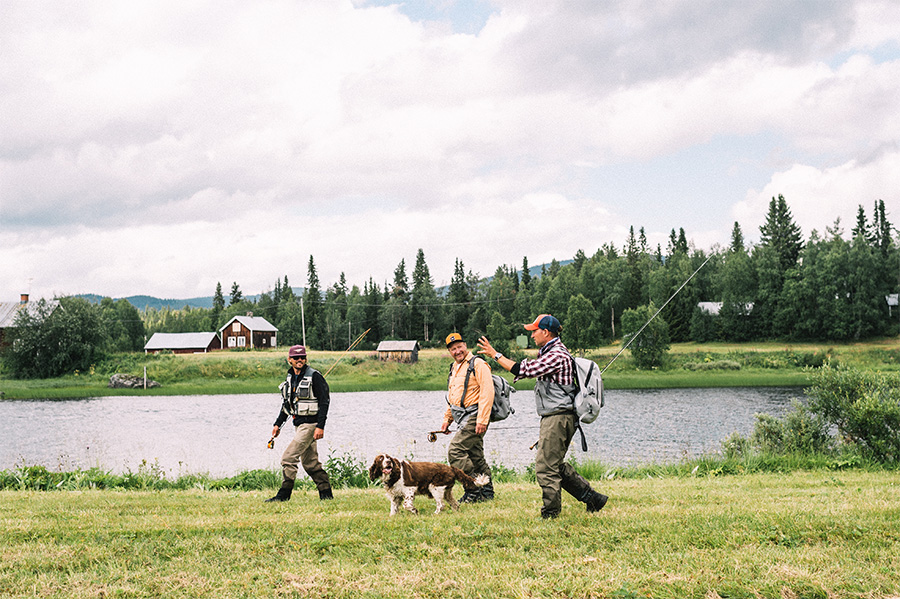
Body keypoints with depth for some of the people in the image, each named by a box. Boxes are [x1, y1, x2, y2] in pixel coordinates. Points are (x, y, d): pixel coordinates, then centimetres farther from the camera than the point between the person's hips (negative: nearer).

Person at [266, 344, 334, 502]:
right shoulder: (290, 378, 12)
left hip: (310, 424, -9)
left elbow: (324, 401, -15)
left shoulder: (314, 376, -12)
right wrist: (278, 424, 19)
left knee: (288, 458, -12)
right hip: (298, 424, 9)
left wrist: (320, 427, -21)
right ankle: (326, 494, 19)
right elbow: (287, 404, 23)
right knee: (310, 462, 12)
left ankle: (284, 494, -4)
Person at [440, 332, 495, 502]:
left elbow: (487, 393, -17)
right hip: (462, 418, 9)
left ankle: (474, 490, -10)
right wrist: (447, 419, 21)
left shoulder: (477, 364, -10)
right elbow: (452, 397, 27)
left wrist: (482, 420, -22)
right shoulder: (454, 368, 18)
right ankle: (487, 492, 19)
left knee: (455, 451, -16)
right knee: (475, 456, 12)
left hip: (474, 417, -9)